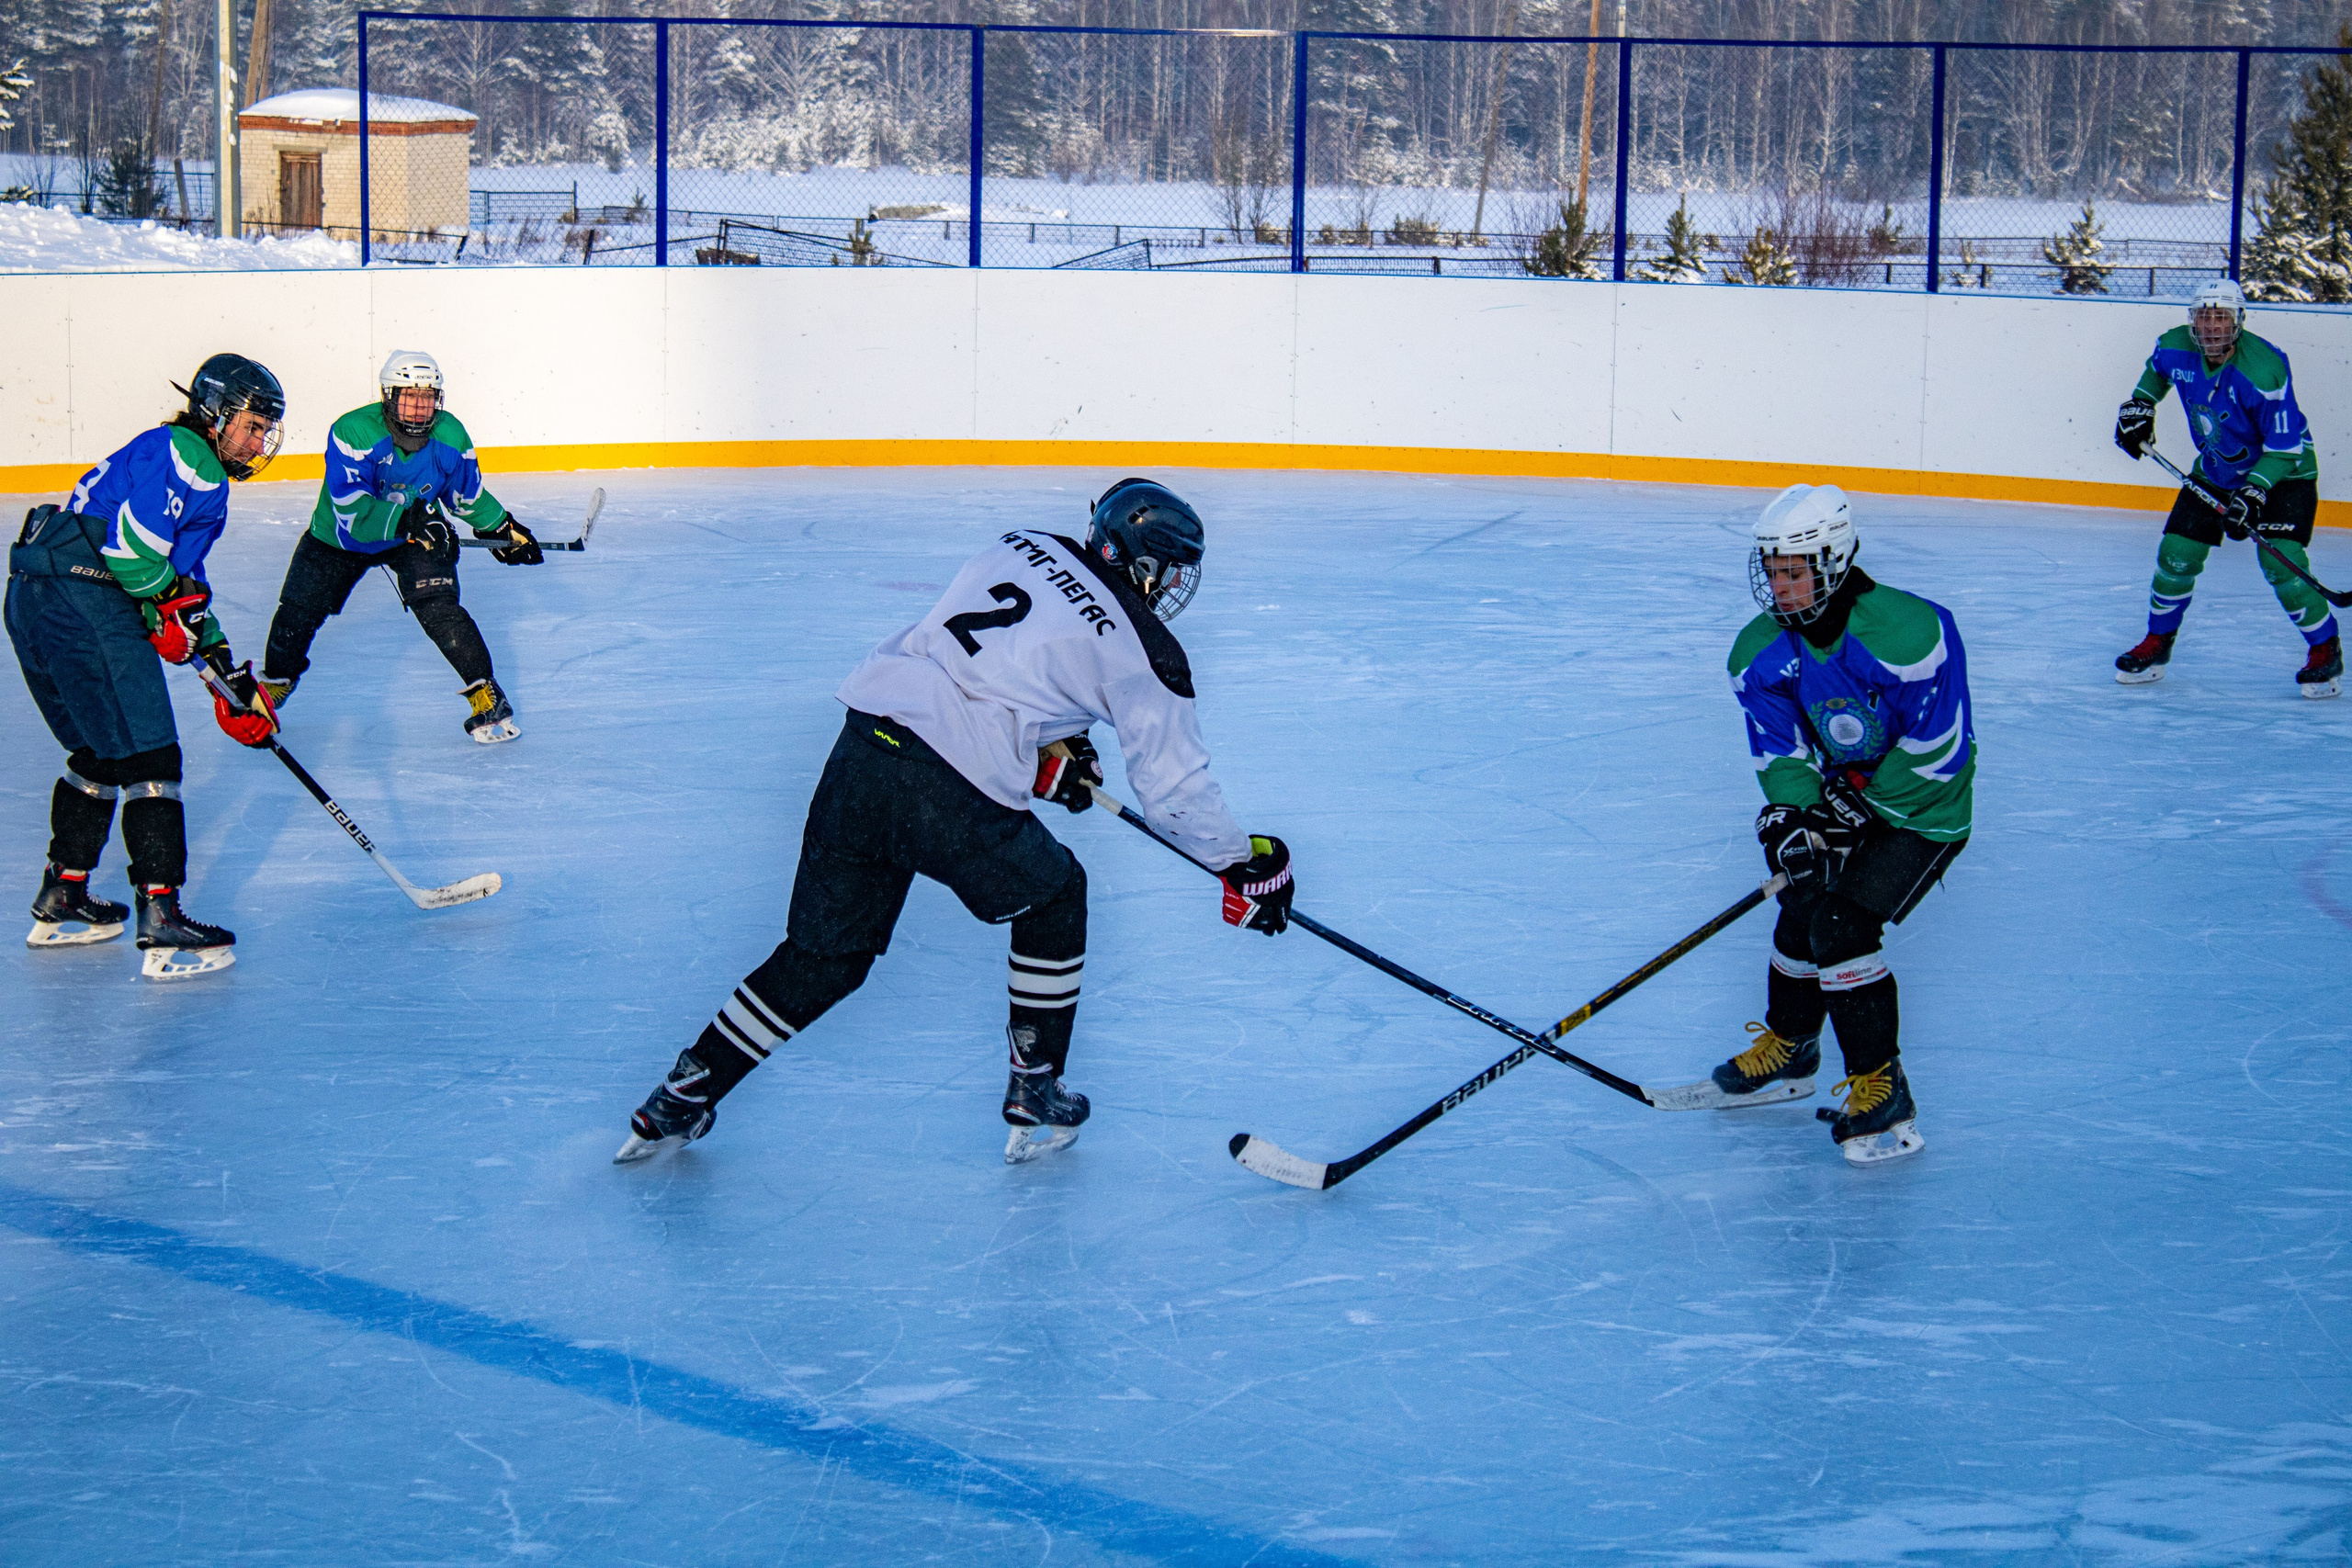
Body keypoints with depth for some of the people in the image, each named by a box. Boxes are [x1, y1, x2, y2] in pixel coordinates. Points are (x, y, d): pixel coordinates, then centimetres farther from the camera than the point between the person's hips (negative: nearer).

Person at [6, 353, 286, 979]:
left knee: (99, 752, 24)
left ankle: (60, 903, 31)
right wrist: (174, 605, -4)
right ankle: (162, 923, -9)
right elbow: (133, 547, -20)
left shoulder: (196, 473, 27)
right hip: (85, 598, -11)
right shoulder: (184, 457, -6)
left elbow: (183, 580, 29)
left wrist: (231, 679, 26)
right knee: (146, 758, -7)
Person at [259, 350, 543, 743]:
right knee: (299, 614, 7)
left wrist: (504, 530, 1)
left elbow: (468, 495, 1)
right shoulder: (352, 434, -34)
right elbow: (352, 511, -41)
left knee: (437, 606, -22)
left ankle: (485, 695, -13)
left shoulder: (450, 437, -19)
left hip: (416, 539, 1)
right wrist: (405, 520, -53)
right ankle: (276, 682, 37)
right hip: (340, 538, -1)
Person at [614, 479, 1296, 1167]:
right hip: (951, 794, -5)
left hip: (861, 748, 5)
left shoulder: (1023, 545, 18)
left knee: (824, 955, 19)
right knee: (1052, 898, 23)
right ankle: (1034, 1101, 26)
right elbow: (1174, 788, 6)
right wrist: (1245, 863, 20)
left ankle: (682, 1096, 20)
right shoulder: (1143, 651, 3)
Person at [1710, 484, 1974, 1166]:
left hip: (1924, 812, -7)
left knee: (1841, 927, -19)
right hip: (1847, 796, 7)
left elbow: (1938, 749, -25)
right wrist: (1791, 817, -23)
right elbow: (1781, 750, -5)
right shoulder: (1763, 650, -7)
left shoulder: (1907, 630, -29)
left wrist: (1861, 803, -23)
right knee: (1802, 913, 4)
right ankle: (1787, 1051, 31)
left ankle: (1882, 1094, -10)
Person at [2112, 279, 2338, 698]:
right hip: (2215, 471, 6)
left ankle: (2325, 650, 0)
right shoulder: (2176, 348, -13)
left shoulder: (2263, 369, -31)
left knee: (2281, 564, -20)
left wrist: (2254, 492, -35)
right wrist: (2140, 404, 3)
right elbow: (2157, 368, 16)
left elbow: (2285, 446, -27)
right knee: (2176, 554, -2)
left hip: (2282, 472, -6)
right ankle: (2157, 642, 21)